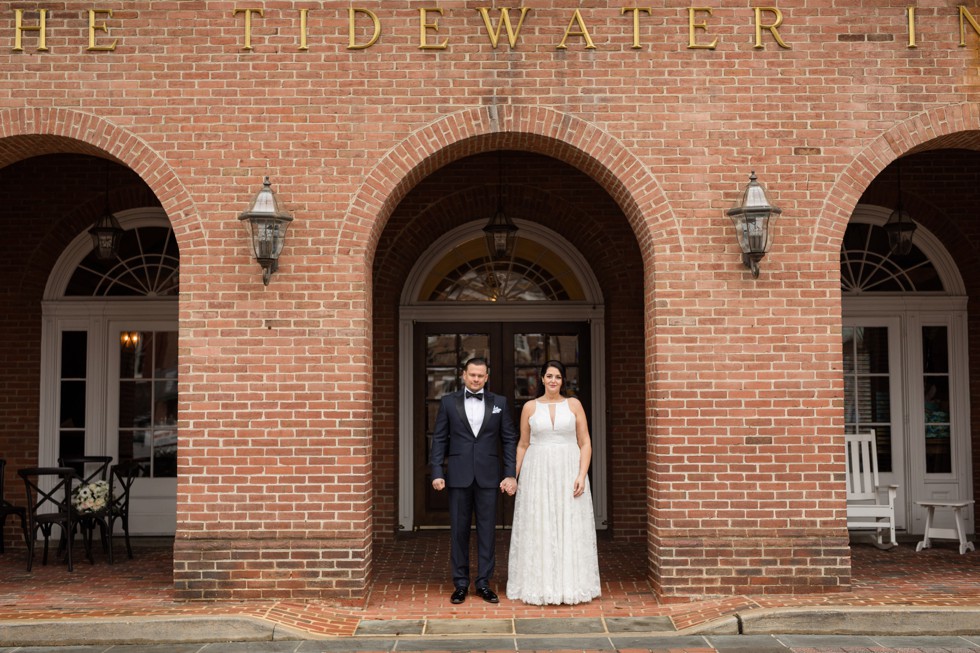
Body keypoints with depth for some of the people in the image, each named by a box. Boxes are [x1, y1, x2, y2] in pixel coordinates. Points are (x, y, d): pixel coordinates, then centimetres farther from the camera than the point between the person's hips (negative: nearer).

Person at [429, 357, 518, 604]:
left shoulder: (499, 403, 6)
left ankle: (484, 582, 14)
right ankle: (460, 583, 14)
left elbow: (509, 440, 5)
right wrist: (437, 472, -6)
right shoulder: (448, 402, 4)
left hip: (488, 476, 1)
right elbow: (439, 439, 3)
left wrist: (511, 474, -2)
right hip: (458, 476, 0)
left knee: (487, 530, 4)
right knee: (459, 530, 5)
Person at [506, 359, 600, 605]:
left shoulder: (574, 404, 4)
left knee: (570, 529, 2)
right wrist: (513, 476, 4)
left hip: (569, 471, 0)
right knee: (538, 530, 2)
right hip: (538, 473, 1)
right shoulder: (530, 407, 6)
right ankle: (541, 586, 11)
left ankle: (569, 585, 13)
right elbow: (523, 445, 11)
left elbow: (585, 443, 1)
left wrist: (582, 475, -10)